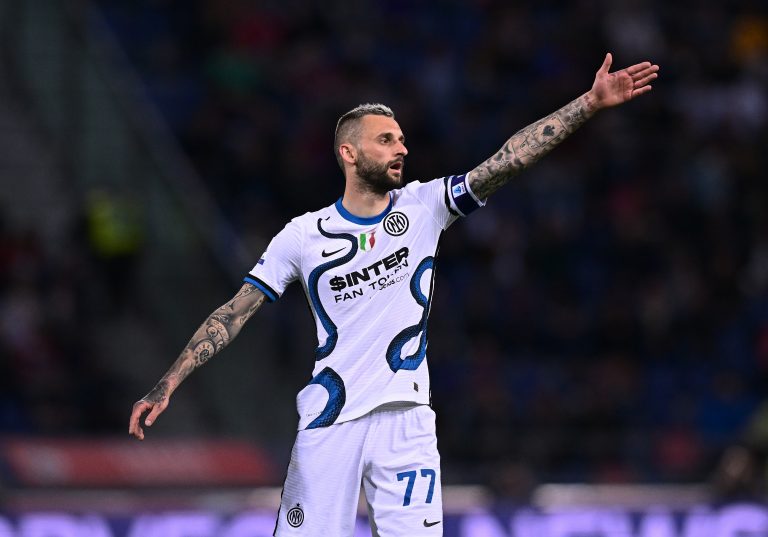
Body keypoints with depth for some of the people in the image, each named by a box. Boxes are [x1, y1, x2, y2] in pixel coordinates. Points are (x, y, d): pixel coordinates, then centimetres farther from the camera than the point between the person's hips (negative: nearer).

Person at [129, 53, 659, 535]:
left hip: (405, 420, 1)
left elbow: (506, 161, -5)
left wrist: (590, 103, -14)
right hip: (329, 421, -1)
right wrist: (167, 385, -2)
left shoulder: (422, 206, 4)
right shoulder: (303, 236, 3)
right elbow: (235, 313, 5)